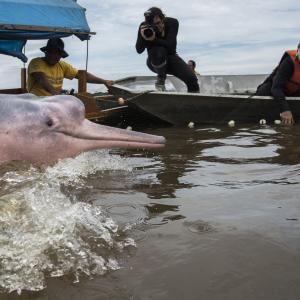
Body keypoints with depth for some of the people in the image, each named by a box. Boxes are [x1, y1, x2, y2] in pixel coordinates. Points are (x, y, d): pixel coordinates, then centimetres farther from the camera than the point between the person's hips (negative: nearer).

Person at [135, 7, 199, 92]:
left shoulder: (172, 23, -16)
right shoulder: (144, 27, -16)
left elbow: (171, 46, -24)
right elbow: (139, 50, -18)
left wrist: (154, 39, -36)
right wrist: (143, 37, -36)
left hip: (170, 57, 2)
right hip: (154, 62, -1)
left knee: (192, 79, -19)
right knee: (159, 51, -39)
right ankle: (161, 79, -13)